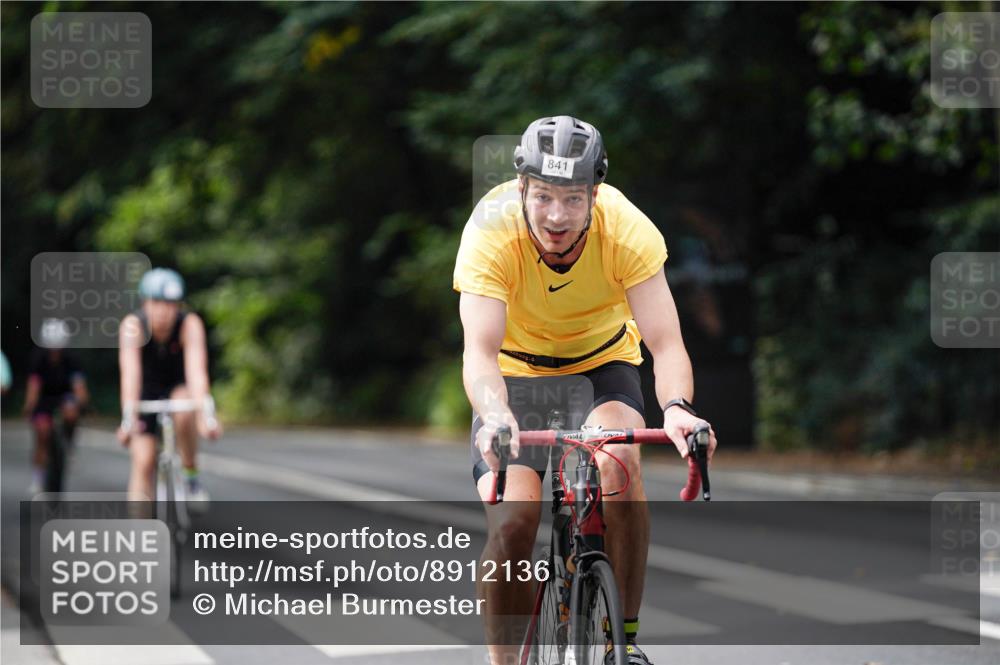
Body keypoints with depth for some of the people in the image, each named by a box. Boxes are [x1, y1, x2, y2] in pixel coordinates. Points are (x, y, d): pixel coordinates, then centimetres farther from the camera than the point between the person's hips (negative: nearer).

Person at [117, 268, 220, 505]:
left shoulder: (190, 324, -28)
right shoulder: (133, 325, -28)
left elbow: (196, 371, -39)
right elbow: (130, 372, -38)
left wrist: (206, 416, -52)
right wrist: (128, 418, -50)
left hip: (178, 385, 0)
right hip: (146, 389, 1)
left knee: (184, 412, -35)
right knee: (144, 463, -11)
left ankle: (191, 475, -13)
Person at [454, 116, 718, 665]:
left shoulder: (628, 229, -27)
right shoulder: (491, 231, -29)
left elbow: (665, 343, -32)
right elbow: (480, 351, -38)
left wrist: (677, 408, -52)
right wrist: (494, 416, -58)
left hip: (602, 366, 0)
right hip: (517, 374, 0)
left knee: (618, 463, -31)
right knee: (512, 522, -20)